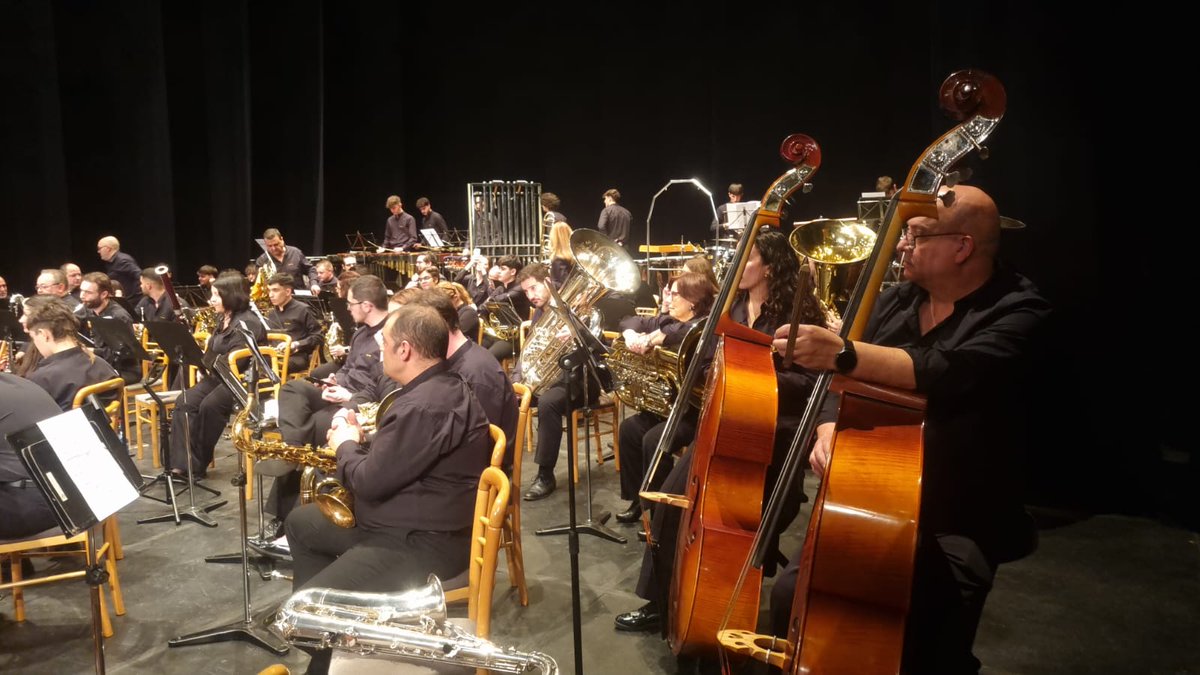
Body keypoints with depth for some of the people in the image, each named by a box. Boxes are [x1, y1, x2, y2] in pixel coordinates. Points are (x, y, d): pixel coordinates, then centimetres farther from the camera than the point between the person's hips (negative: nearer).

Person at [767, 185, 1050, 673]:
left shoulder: (1017, 311, -12)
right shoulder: (897, 300, 7)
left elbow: (949, 375, -31)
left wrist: (842, 353, -40)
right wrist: (830, 428, -11)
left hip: (958, 523, -5)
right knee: (793, 596, -9)